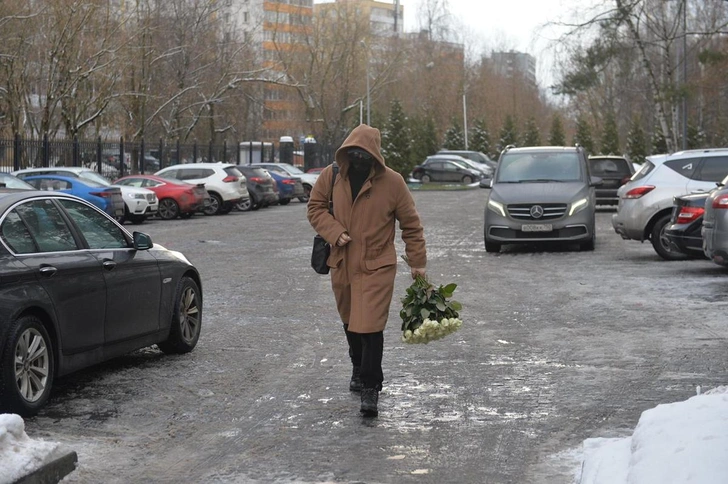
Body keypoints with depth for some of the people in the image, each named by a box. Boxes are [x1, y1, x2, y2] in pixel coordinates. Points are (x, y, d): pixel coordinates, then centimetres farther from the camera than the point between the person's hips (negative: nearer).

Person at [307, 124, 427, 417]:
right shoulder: (332, 176, -2)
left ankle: (370, 387, -2)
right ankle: (359, 369, 43)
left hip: (377, 267, -4)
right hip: (342, 264, 4)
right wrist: (334, 232, -10)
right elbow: (315, 207, 8)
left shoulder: (392, 182, -10)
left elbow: (411, 225, -1)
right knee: (350, 323, 19)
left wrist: (417, 263, 1)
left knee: (369, 327, -13)